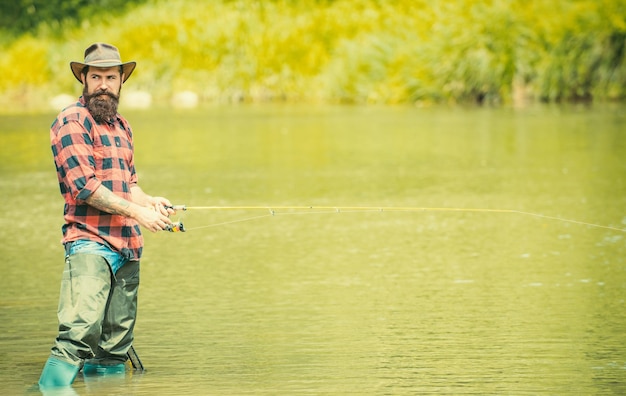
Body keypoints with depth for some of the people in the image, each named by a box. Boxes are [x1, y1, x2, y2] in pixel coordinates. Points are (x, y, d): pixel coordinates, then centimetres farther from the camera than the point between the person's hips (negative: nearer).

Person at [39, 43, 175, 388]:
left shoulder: (121, 126, 20)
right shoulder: (71, 122, -6)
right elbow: (84, 186, -14)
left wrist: (150, 201, 7)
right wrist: (136, 211, -13)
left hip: (127, 248, 8)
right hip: (89, 242, -8)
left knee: (115, 346, 7)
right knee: (80, 334, -22)